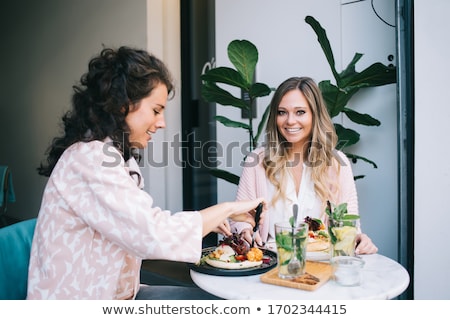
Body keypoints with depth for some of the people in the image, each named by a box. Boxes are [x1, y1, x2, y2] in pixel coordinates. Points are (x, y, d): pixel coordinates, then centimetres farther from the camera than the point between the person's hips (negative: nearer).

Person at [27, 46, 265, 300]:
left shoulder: (115, 154, 8)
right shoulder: (91, 158, -22)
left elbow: (140, 226, 6)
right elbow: (155, 236, -30)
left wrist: (207, 220, -3)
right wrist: (227, 208, -17)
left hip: (118, 294, 9)